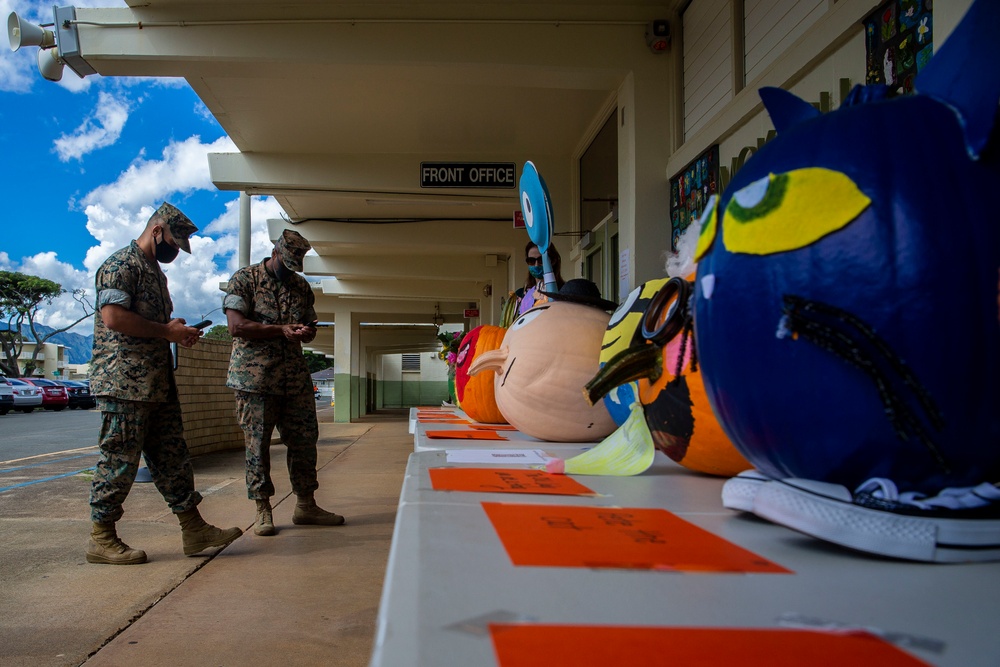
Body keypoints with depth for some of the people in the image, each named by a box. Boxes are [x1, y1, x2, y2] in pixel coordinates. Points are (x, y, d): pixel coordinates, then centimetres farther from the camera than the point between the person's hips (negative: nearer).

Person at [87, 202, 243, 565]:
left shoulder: (156, 272, 22)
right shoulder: (120, 264, -9)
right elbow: (114, 317, -21)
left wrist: (178, 330, 9)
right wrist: (168, 331, -15)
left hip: (158, 382, 10)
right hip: (124, 382, -10)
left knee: (172, 456, 9)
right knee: (119, 458, -3)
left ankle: (194, 529, 13)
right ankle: (101, 539, 10)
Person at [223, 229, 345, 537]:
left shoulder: (301, 286, 15)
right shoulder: (244, 279, -2)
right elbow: (236, 325, -12)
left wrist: (306, 332, -7)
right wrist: (282, 330, -16)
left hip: (296, 378, 5)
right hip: (255, 378, -5)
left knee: (305, 438, 6)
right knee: (257, 443, 0)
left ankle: (305, 505, 17)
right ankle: (263, 510, 10)